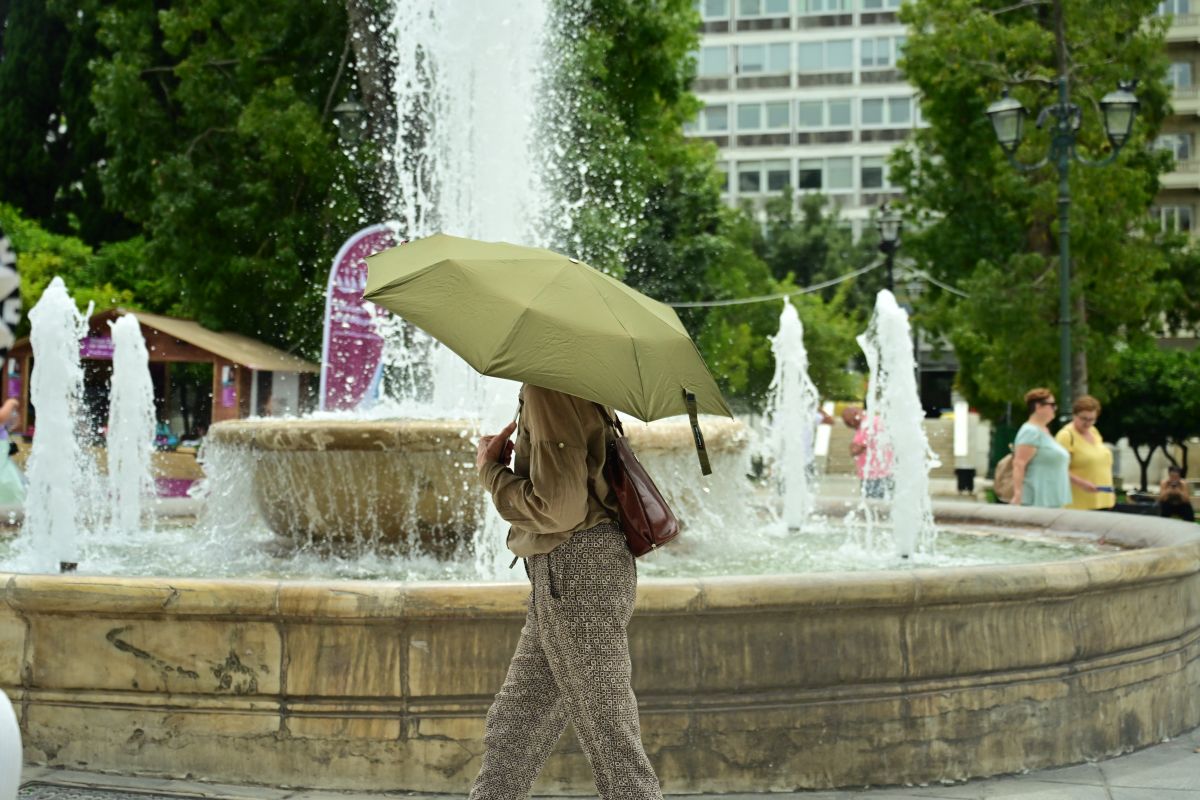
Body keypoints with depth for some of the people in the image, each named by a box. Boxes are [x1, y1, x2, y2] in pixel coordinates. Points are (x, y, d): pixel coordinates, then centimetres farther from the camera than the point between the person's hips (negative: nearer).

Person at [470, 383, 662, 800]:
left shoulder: (548, 390, -16)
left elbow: (559, 508, -21)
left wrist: (490, 470, -6)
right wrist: (500, 464, 7)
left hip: (579, 568, -11)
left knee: (612, 742, -6)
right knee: (510, 733, 15)